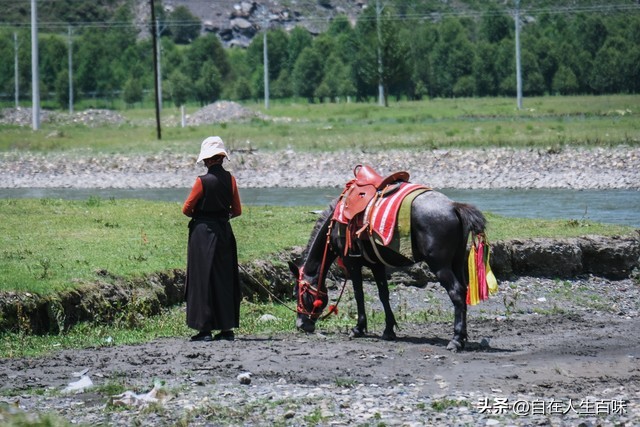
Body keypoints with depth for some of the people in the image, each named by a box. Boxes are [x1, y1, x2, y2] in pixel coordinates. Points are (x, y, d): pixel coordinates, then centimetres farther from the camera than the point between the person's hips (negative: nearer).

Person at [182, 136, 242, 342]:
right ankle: (227, 327, 12)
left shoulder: (203, 181, -14)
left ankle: (205, 328, -2)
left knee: (203, 279, 0)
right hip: (224, 231, 5)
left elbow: (186, 209, -7)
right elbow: (237, 210, 8)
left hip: (203, 233, -5)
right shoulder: (230, 179, 1)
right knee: (225, 278, 11)